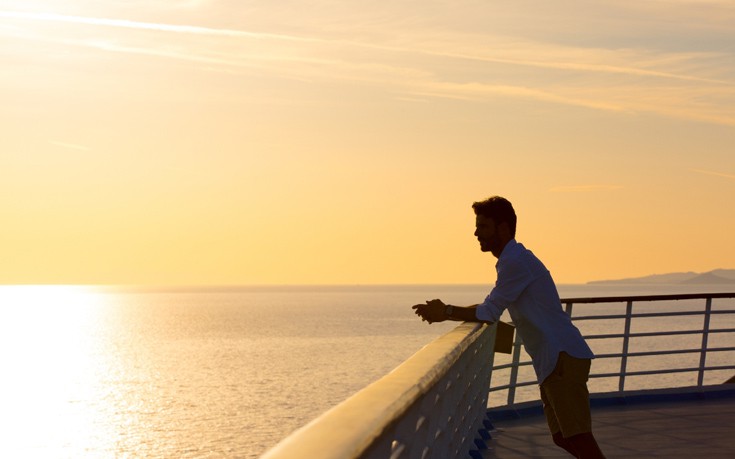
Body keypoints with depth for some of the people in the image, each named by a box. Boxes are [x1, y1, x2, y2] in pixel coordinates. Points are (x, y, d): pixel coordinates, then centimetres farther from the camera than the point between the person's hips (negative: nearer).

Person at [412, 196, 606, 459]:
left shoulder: (516, 261, -12)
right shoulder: (513, 260, 20)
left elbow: (490, 312, -13)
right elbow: (492, 310, 21)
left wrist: (446, 313, -5)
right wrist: (446, 311, 8)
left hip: (563, 357, -10)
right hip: (554, 360, 10)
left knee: (576, 437, -13)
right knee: (562, 437, 12)